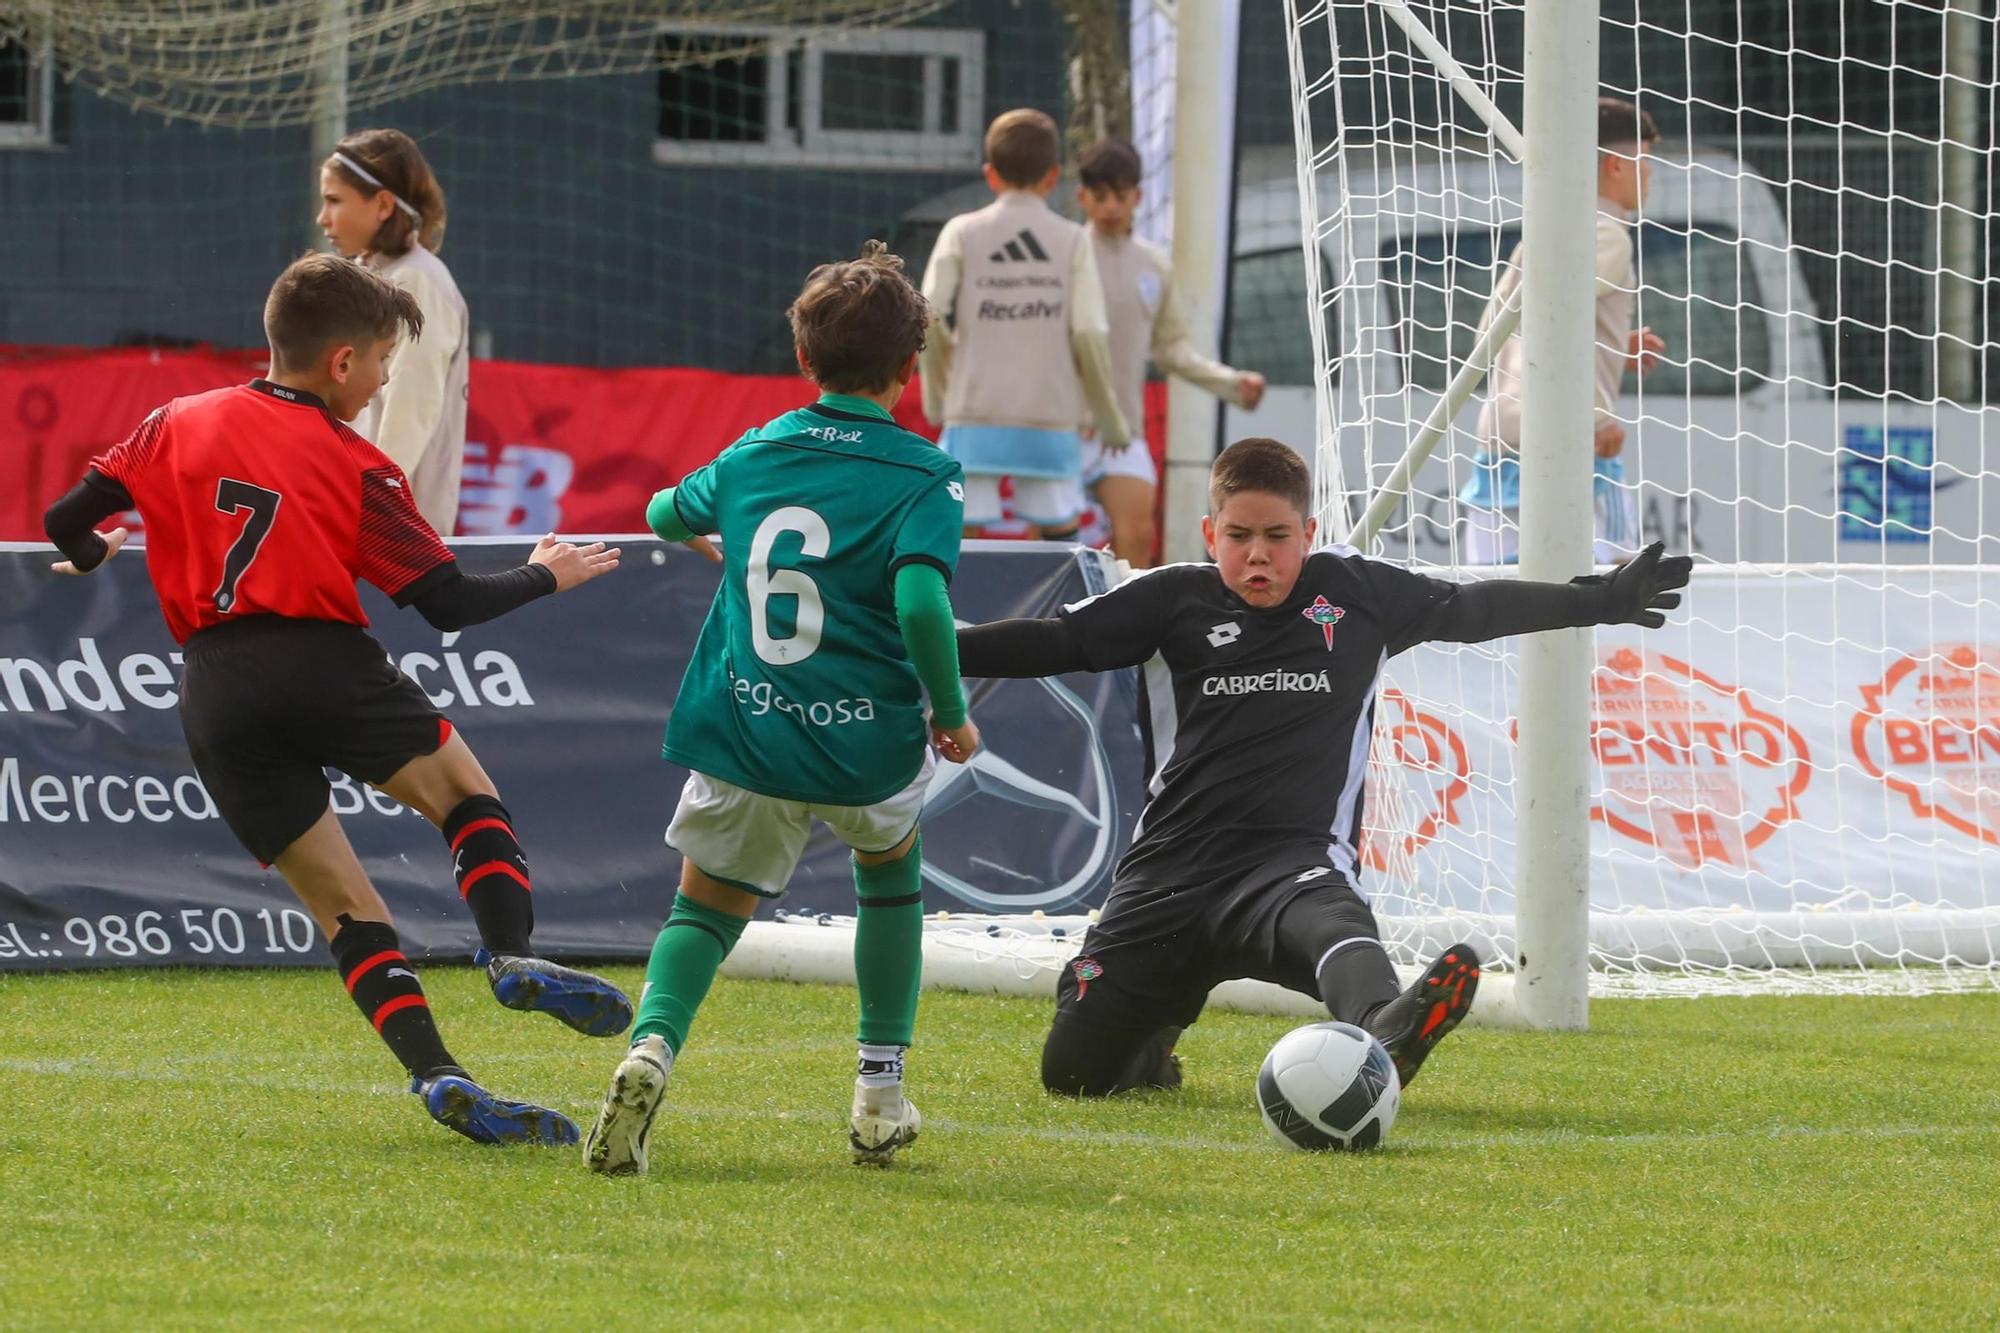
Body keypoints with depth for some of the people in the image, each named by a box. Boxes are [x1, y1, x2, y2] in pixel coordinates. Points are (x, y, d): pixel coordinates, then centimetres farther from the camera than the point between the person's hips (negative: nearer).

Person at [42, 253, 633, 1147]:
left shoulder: (176, 426, 11)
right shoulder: (357, 468, 3)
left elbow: (66, 522, 13)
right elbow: (450, 603, 2)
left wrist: (88, 556, 37)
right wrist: (546, 577, 19)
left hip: (216, 698, 3)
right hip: (325, 664, -3)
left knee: (342, 905, 7)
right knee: (469, 797, 15)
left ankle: (435, 1076, -8)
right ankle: (512, 954, -13)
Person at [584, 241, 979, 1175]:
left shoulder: (751, 456, 9)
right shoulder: (924, 476, -6)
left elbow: (667, 514, 30)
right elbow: (920, 602, -21)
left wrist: (694, 526, 54)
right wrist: (951, 715, -7)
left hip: (743, 737, 1)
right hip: (867, 741, -1)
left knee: (706, 907, 10)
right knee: (890, 871, 28)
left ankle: (652, 1046, -22)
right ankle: (881, 1091, 27)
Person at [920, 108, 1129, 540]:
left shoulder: (963, 233, 3)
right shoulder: (1071, 240, 3)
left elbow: (931, 321, -5)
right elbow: (1089, 334, -3)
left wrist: (936, 396, 10)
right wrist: (1110, 419, 8)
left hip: (974, 415, 0)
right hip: (1050, 420, 0)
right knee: (1059, 538, 10)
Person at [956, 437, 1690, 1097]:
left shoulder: (1356, 591, 10)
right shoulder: (1173, 600, 6)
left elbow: (1472, 610, 21)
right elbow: (1052, 643, 5)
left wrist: (1601, 600, 24)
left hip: (1296, 859, -2)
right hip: (1172, 866, 2)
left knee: (1334, 929, -40)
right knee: (1072, 1068, -1)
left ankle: (1388, 1032, -74)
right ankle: (1154, 1044, 35)